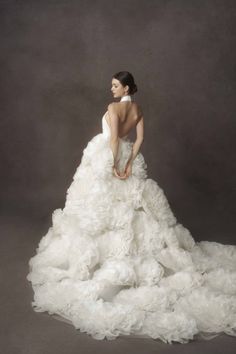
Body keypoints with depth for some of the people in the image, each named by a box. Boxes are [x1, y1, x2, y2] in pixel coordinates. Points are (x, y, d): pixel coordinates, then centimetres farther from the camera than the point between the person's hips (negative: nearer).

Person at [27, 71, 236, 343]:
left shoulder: (114, 108, -16)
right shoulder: (138, 109, 6)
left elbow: (114, 139, -24)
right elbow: (140, 139, 1)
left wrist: (114, 166, -20)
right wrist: (129, 163, -3)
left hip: (107, 158, -7)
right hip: (128, 157, 7)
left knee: (104, 202, 1)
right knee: (131, 200, 15)